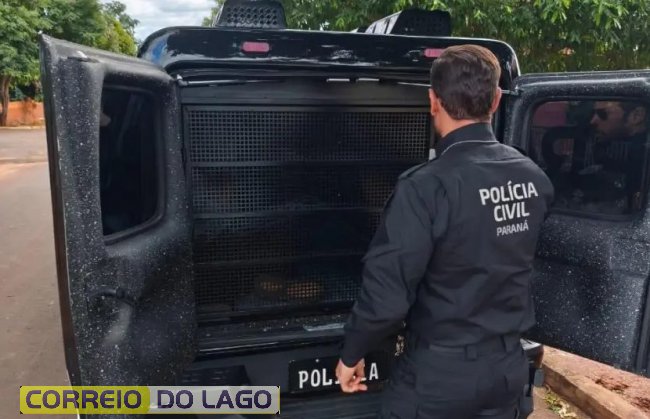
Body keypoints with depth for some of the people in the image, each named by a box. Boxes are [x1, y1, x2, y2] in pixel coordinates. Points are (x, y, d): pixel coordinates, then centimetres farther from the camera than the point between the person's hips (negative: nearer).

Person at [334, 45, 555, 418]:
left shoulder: (426, 187, -25)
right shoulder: (534, 178, -5)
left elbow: (387, 294, -22)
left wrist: (351, 355, -7)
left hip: (439, 376, -6)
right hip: (509, 368, 6)